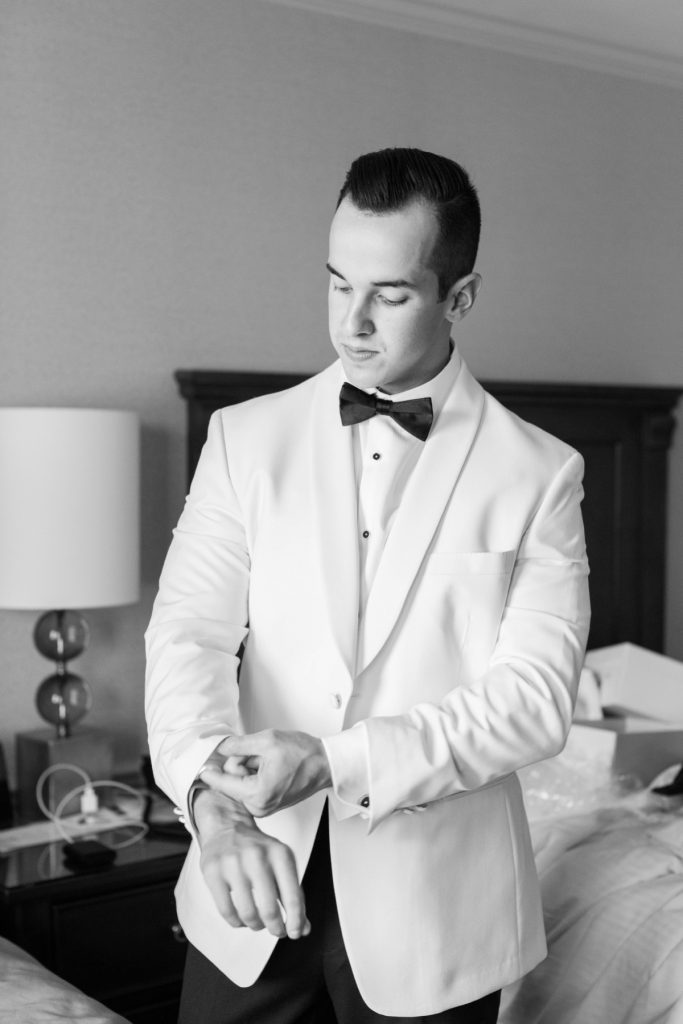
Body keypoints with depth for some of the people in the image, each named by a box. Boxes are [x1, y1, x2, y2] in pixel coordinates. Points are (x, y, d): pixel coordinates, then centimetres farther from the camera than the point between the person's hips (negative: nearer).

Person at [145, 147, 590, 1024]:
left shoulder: (538, 474, -4)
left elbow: (534, 697, -11)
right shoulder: (246, 439, 1)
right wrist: (212, 796, -26)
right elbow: (189, 632, -8)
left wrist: (335, 761, -22)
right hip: (250, 893, 1)